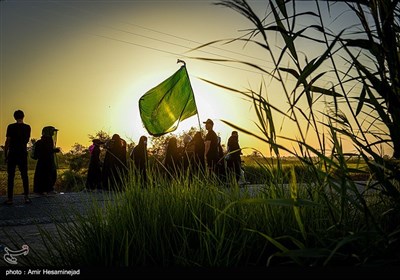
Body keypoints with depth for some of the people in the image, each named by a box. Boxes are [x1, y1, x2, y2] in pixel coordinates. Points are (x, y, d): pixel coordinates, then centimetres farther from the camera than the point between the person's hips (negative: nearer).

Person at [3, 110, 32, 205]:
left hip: (12, 154, -2)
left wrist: (5, 154, 1)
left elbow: (7, 142, -5)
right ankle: (26, 197, 4)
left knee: (11, 176, 2)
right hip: (23, 154, 2)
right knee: (24, 175, 8)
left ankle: (10, 198, 0)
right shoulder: (27, 127, 2)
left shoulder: (11, 127, -6)